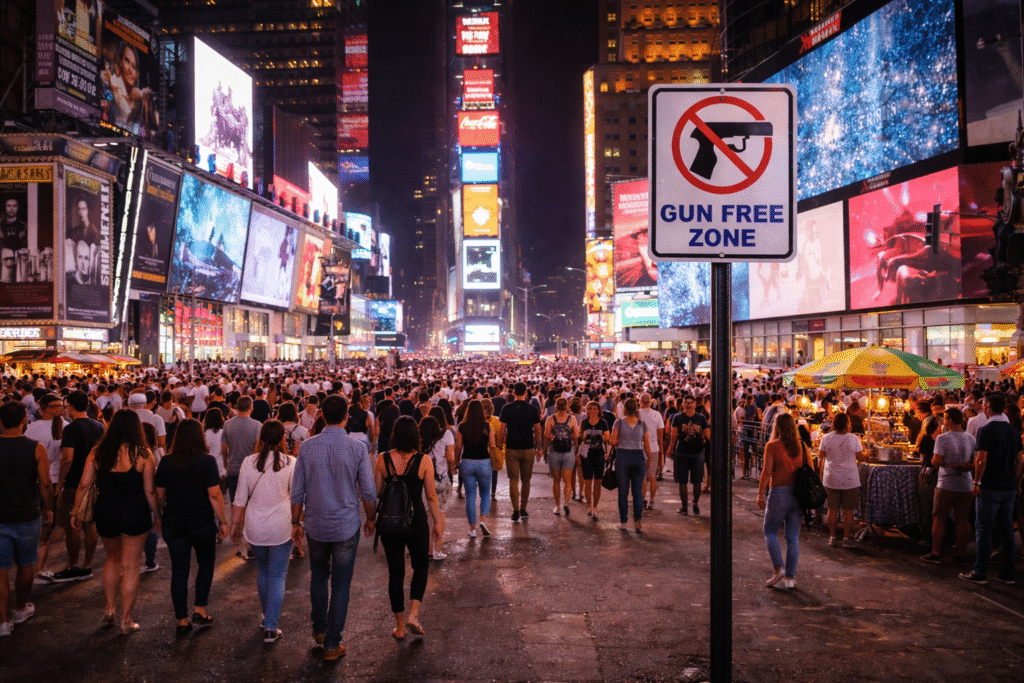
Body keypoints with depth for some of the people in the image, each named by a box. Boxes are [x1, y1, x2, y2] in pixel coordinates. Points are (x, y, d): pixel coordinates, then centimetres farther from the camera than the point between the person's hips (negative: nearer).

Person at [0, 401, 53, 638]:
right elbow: (45, 484, -9)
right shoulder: (36, 449, -11)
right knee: (25, 565, 17)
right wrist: (48, 510, 5)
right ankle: (21, 609, 33)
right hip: (28, 518, 0)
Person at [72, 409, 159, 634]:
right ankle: (126, 620, 15)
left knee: (112, 560, 26)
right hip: (135, 514, -3)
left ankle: (109, 608, 25)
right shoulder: (143, 453, -10)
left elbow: (84, 485, 1)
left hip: (105, 512, 3)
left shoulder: (98, 452, -1)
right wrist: (156, 514, 5)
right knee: (130, 566, 8)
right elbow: (149, 490, -8)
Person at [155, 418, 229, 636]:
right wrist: (223, 521, -6)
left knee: (179, 572, 9)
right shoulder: (207, 461, -12)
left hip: (174, 525, 3)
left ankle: (182, 621, 15)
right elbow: (214, 495, -14)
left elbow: (160, 494, 7)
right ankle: (200, 610, 16)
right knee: (206, 564, 19)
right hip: (202, 524, -3)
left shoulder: (166, 462, 0)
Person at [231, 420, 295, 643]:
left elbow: (240, 499, 4)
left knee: (262, 571, 23)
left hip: (255, 528, 3)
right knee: (278, 575, 5)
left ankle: (266, 615, 36)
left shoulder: (248, 462, -2)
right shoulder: (290, 463, -10)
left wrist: (236, 524, 15)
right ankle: (270, 628, 3)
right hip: (281, 528, -3)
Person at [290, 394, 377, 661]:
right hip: (347, 526, -2)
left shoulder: (307, 447, -7)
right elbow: (368, 492, -7)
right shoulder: (357, 448, -12)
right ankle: (332, 644, 15)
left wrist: (295, 522, 11)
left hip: (316, 526, 2)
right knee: (341, 585, 9)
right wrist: (370, 519, 10)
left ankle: (319, 629, 39)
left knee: (318, 578, 24)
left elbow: (297, 491, -2)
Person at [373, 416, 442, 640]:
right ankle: (413, 615, 6)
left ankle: (400, 626, 21)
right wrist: (438, 522, 5)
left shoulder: (382, 460, -8)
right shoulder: (424, 461, -11)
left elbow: (375, 493, -2)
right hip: (416, 521, -1)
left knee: (396, 571, 13)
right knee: (420, 567, 20)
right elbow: (431, 495, -6)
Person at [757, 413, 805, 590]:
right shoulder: (802, 446, 4)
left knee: (770, 532, 13)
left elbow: (766, 472, -12)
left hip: (779, 493, -4)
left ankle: (779, 568, -1)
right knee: (793, 537, 9)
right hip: (799, 494, 4)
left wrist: (760, 495, -7)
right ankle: (790, 577, 11)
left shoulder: (772, 446, -8)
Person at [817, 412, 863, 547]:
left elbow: (820, 456, 2)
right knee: (848, 510, 7)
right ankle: (846, 538, 11)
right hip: (850, 479, -1)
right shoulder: (853, 439, -11)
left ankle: (832, 537, 15)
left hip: (831, 479, 2)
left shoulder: (826, 438, -6)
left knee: (832, 509, 9)